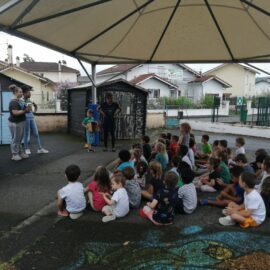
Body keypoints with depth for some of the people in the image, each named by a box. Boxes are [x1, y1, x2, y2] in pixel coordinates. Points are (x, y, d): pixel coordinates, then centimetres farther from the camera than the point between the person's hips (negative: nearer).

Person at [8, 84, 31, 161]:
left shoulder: (20, 100, 11)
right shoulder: (13, 102, -18)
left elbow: (22, 109, 23)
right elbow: (15, 112, -26)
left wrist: (27, 108, 2)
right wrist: (25, 110, -19)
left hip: (21, 122, 9)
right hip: (15, 123, -9)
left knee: (19, 139, 16)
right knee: (15, 139, 0)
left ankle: (20, 152, 25)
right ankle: (14, 154, 9)